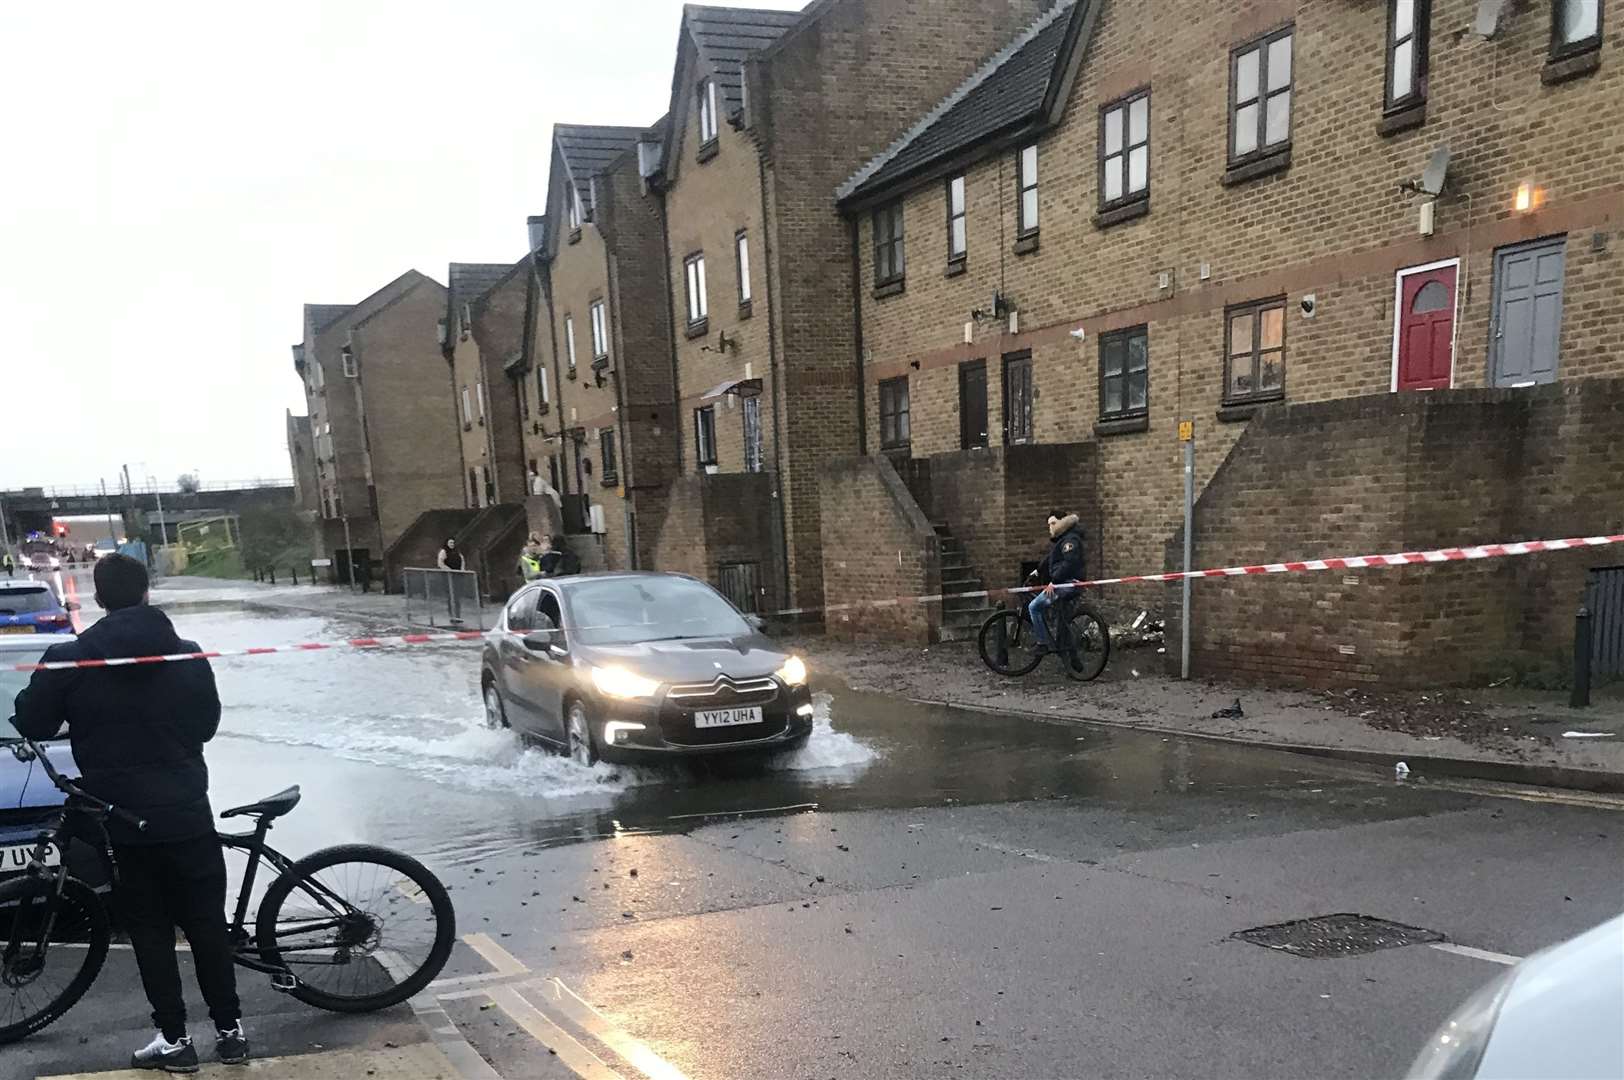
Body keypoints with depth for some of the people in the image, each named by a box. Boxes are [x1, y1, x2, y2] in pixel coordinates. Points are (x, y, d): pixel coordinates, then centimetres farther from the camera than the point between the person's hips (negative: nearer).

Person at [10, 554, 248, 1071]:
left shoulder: (69, 659, -8)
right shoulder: (187, 656, -2)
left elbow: (31, 724, 0)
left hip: (121, 822, -1)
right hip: (186, 815, 1)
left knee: (149, 930, 10)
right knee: (207, 922, 12)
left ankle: (174, 1038, 15)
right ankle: (230, 1029, 17)